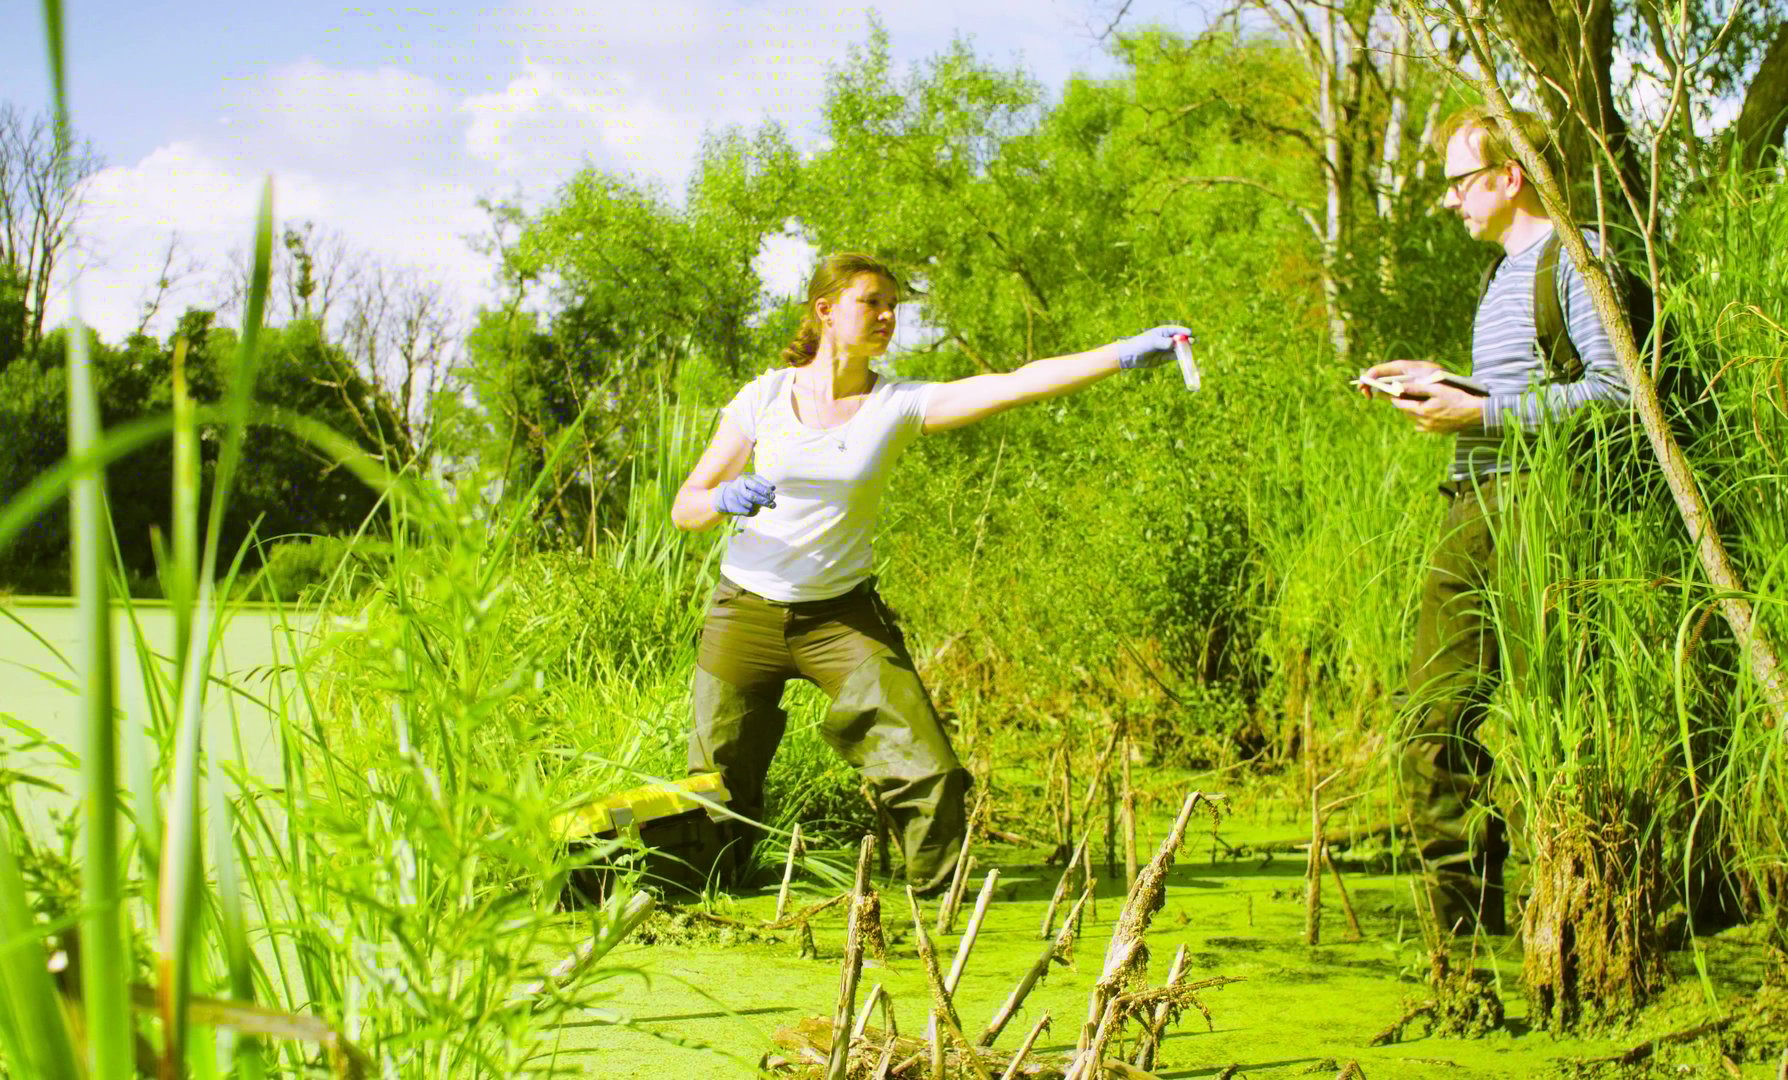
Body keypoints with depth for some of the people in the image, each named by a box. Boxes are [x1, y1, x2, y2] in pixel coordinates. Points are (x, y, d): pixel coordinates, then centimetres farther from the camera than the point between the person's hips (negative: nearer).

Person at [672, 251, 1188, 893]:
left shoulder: (898, 405, -3)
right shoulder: (765, 398, -3)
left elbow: (1018, 385, -14)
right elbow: (684, 509, -1)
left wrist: (1126, 354, -24)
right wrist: (724, 499, -24)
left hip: (843, 615, 0)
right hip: (746, 613, 0)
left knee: (930, 775, -12)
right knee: (718, 787, 3)